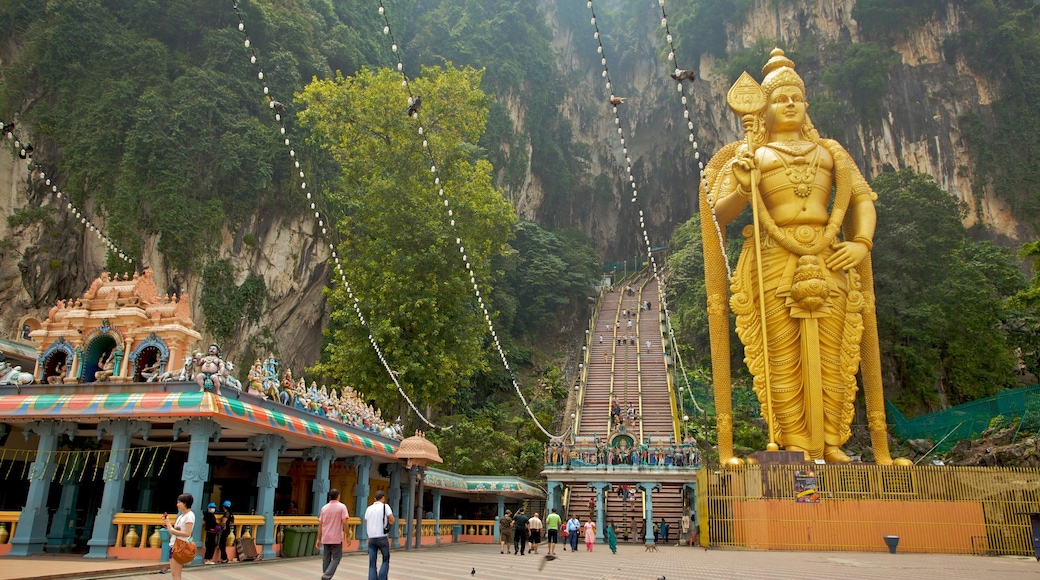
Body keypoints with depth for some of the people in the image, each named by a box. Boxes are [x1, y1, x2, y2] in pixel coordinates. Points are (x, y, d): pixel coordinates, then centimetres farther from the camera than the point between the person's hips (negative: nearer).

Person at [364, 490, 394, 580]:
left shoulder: (369, 509, 13)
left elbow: (366, 525, 15)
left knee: (372, 564, 5)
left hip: (371, 538, 4)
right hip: (382, 538, -4)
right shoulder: (385, 506, -1)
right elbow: (392, 520, -6)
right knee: (386, 560, 12)